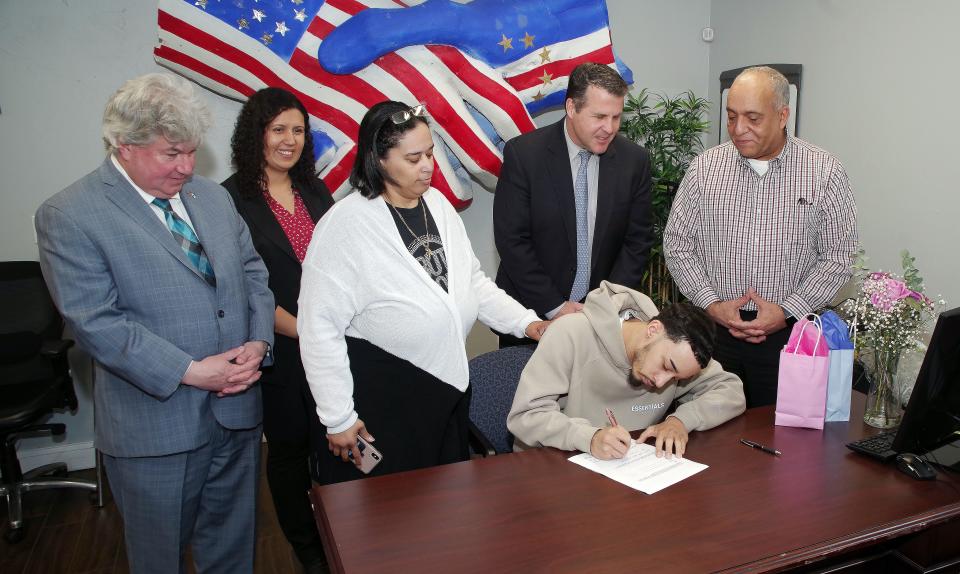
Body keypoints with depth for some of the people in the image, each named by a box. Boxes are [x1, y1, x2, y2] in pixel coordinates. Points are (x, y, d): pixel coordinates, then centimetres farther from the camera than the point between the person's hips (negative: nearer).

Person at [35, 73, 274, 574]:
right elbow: (96, 322, -18)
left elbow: (252, 273, 9)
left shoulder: (212, 196, 7)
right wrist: (191, 372, -21)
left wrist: (257, 342, -8)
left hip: (236, 410, 5)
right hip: (157, 426, -5)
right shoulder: (68, 216, -11)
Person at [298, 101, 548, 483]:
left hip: (448, 382, 7)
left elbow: (471, 280, 12)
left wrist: (524, 321, -1)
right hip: (380, 394, -6)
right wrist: (339, 419, -13)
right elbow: (320, 327, -15)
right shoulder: (346, 224, -16)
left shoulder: (437, 204, 4)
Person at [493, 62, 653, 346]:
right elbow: (512, 239, -13)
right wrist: (554, 306, -14)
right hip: (532, 313, -2)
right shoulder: (523, 154, -13)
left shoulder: (634, 159, -5)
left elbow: (638, 240, 0)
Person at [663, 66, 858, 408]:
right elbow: (676, 242, 4)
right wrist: (712, 304, -6)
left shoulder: (825, 173, -2)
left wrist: (786, 311, -10)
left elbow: (838, 257, 0)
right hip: (713, 329, 1)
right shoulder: (704, 168, 1)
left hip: (789, 332, -1)